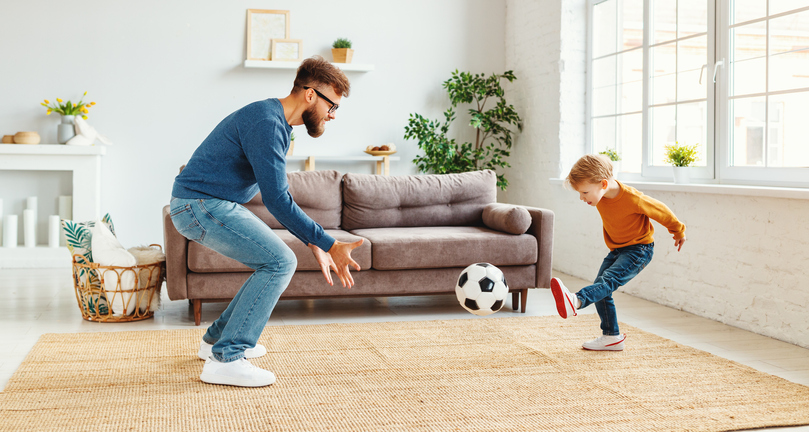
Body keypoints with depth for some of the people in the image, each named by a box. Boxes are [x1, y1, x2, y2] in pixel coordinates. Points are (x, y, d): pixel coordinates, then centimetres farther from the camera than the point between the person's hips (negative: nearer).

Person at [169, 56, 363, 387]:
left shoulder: (278, 123, 12)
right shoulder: (267, 123, -20)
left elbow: (279, 196, 17)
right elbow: (276, 200, -26)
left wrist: (315, 245, 10)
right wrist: (329, 245, -24)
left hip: (210, 205, 10)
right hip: (200, 205, -10)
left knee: (274, 263, 14)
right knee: (280, 262, -15)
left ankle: (217, 338, 25)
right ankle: (225, 360, -13)